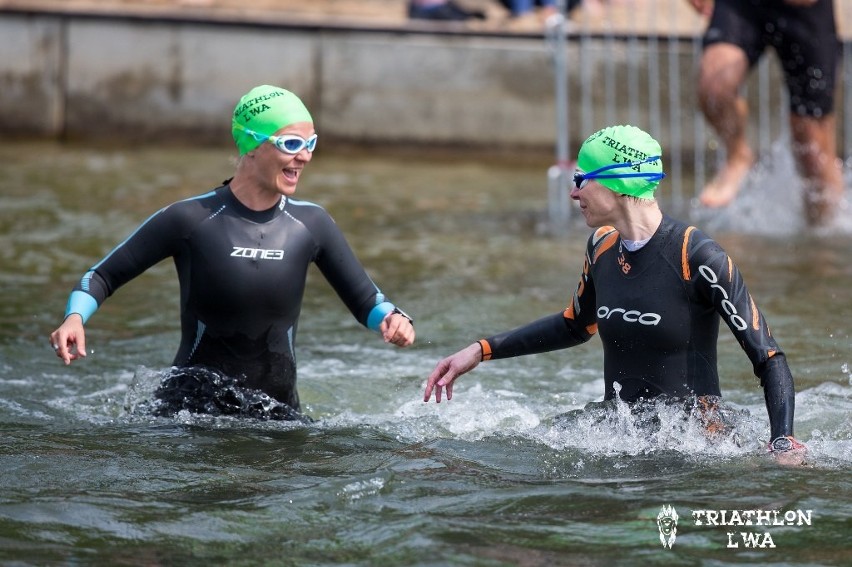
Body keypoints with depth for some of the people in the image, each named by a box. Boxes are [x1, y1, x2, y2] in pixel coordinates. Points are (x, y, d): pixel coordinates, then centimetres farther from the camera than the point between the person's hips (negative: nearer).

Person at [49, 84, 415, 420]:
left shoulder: (310, 225, 3)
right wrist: (75, 318, -19)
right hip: (190, 407, -3)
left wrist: (393, 318, -14)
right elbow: (103, 277, 1)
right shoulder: (191, 220, -6)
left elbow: (364, 299, 9)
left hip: (277, 412, 3)